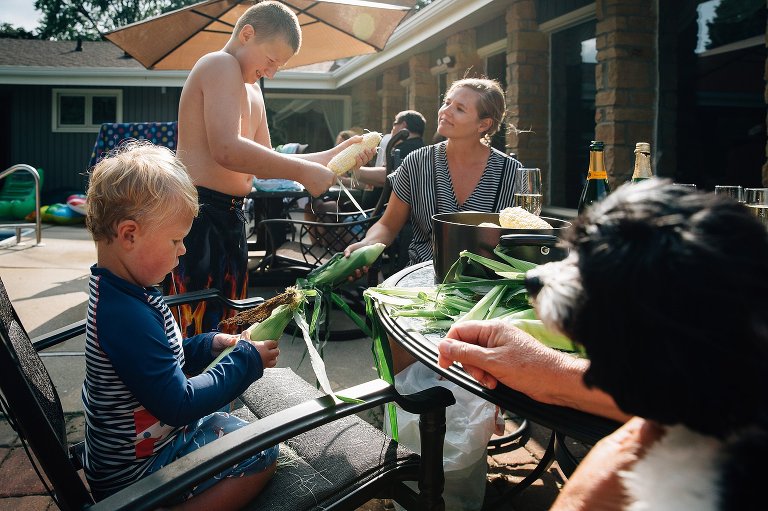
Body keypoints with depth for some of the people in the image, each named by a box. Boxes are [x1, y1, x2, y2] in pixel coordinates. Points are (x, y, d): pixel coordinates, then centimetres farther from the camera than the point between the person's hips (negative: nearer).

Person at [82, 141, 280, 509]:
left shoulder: (114, 290, 1)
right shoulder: (127, 315, -32)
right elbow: (178, 405, -29)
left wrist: (207, 346, 1)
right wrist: (246, 362, -19)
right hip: (136, 472, -10)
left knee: (221, 422, 26)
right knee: (262, 452, -9)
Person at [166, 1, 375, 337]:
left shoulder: (252, 90, 23)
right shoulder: (222, 65, -9)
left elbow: (264, 163, 20)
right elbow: (227, 150, -25)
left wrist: (331, 156, 10)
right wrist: (303, 172, -20)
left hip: (228, 216, 10)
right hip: (199, 212, -10)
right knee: (197, 332, -8)